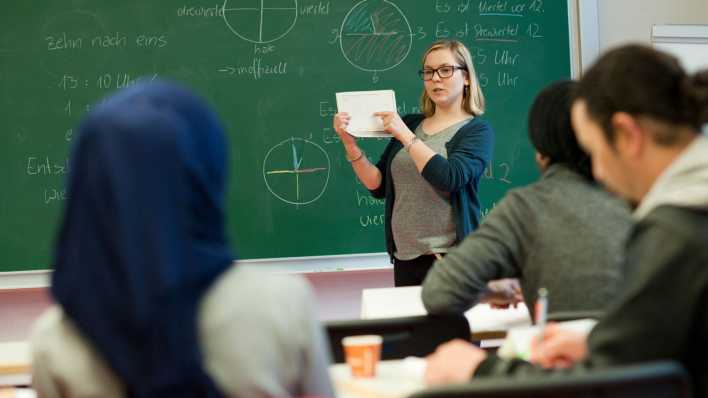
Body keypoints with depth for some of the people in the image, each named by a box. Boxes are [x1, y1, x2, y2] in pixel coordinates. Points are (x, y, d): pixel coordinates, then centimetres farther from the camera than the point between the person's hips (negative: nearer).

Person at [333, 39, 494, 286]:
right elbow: (378, 186, 9)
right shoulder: (408, 124, 11)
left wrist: (406, 136, -18)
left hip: (450, 257, -4)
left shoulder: (477, 131, -3)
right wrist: (350, 144, -4)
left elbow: (450, 179, -20)